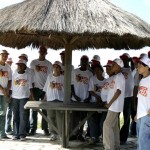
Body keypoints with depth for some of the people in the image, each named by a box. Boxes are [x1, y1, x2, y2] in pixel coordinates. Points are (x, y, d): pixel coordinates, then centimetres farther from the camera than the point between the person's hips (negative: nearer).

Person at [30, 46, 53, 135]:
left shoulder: (49, 64, 9)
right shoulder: (33, 62, 7)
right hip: (36, 88, 0)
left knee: (45, 110, 2)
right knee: (34, 109, 0)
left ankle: (45, 128, 8)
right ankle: (33, 128, 5)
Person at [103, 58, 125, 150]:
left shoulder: (119, 76, -14)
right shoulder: (114, 77, 14)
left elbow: (118, 91, -21)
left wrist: (109, 103, -17)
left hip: (115, 106, -9)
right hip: (113, 106, 9)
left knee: (107, 125, -10)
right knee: (114, 126, 13)